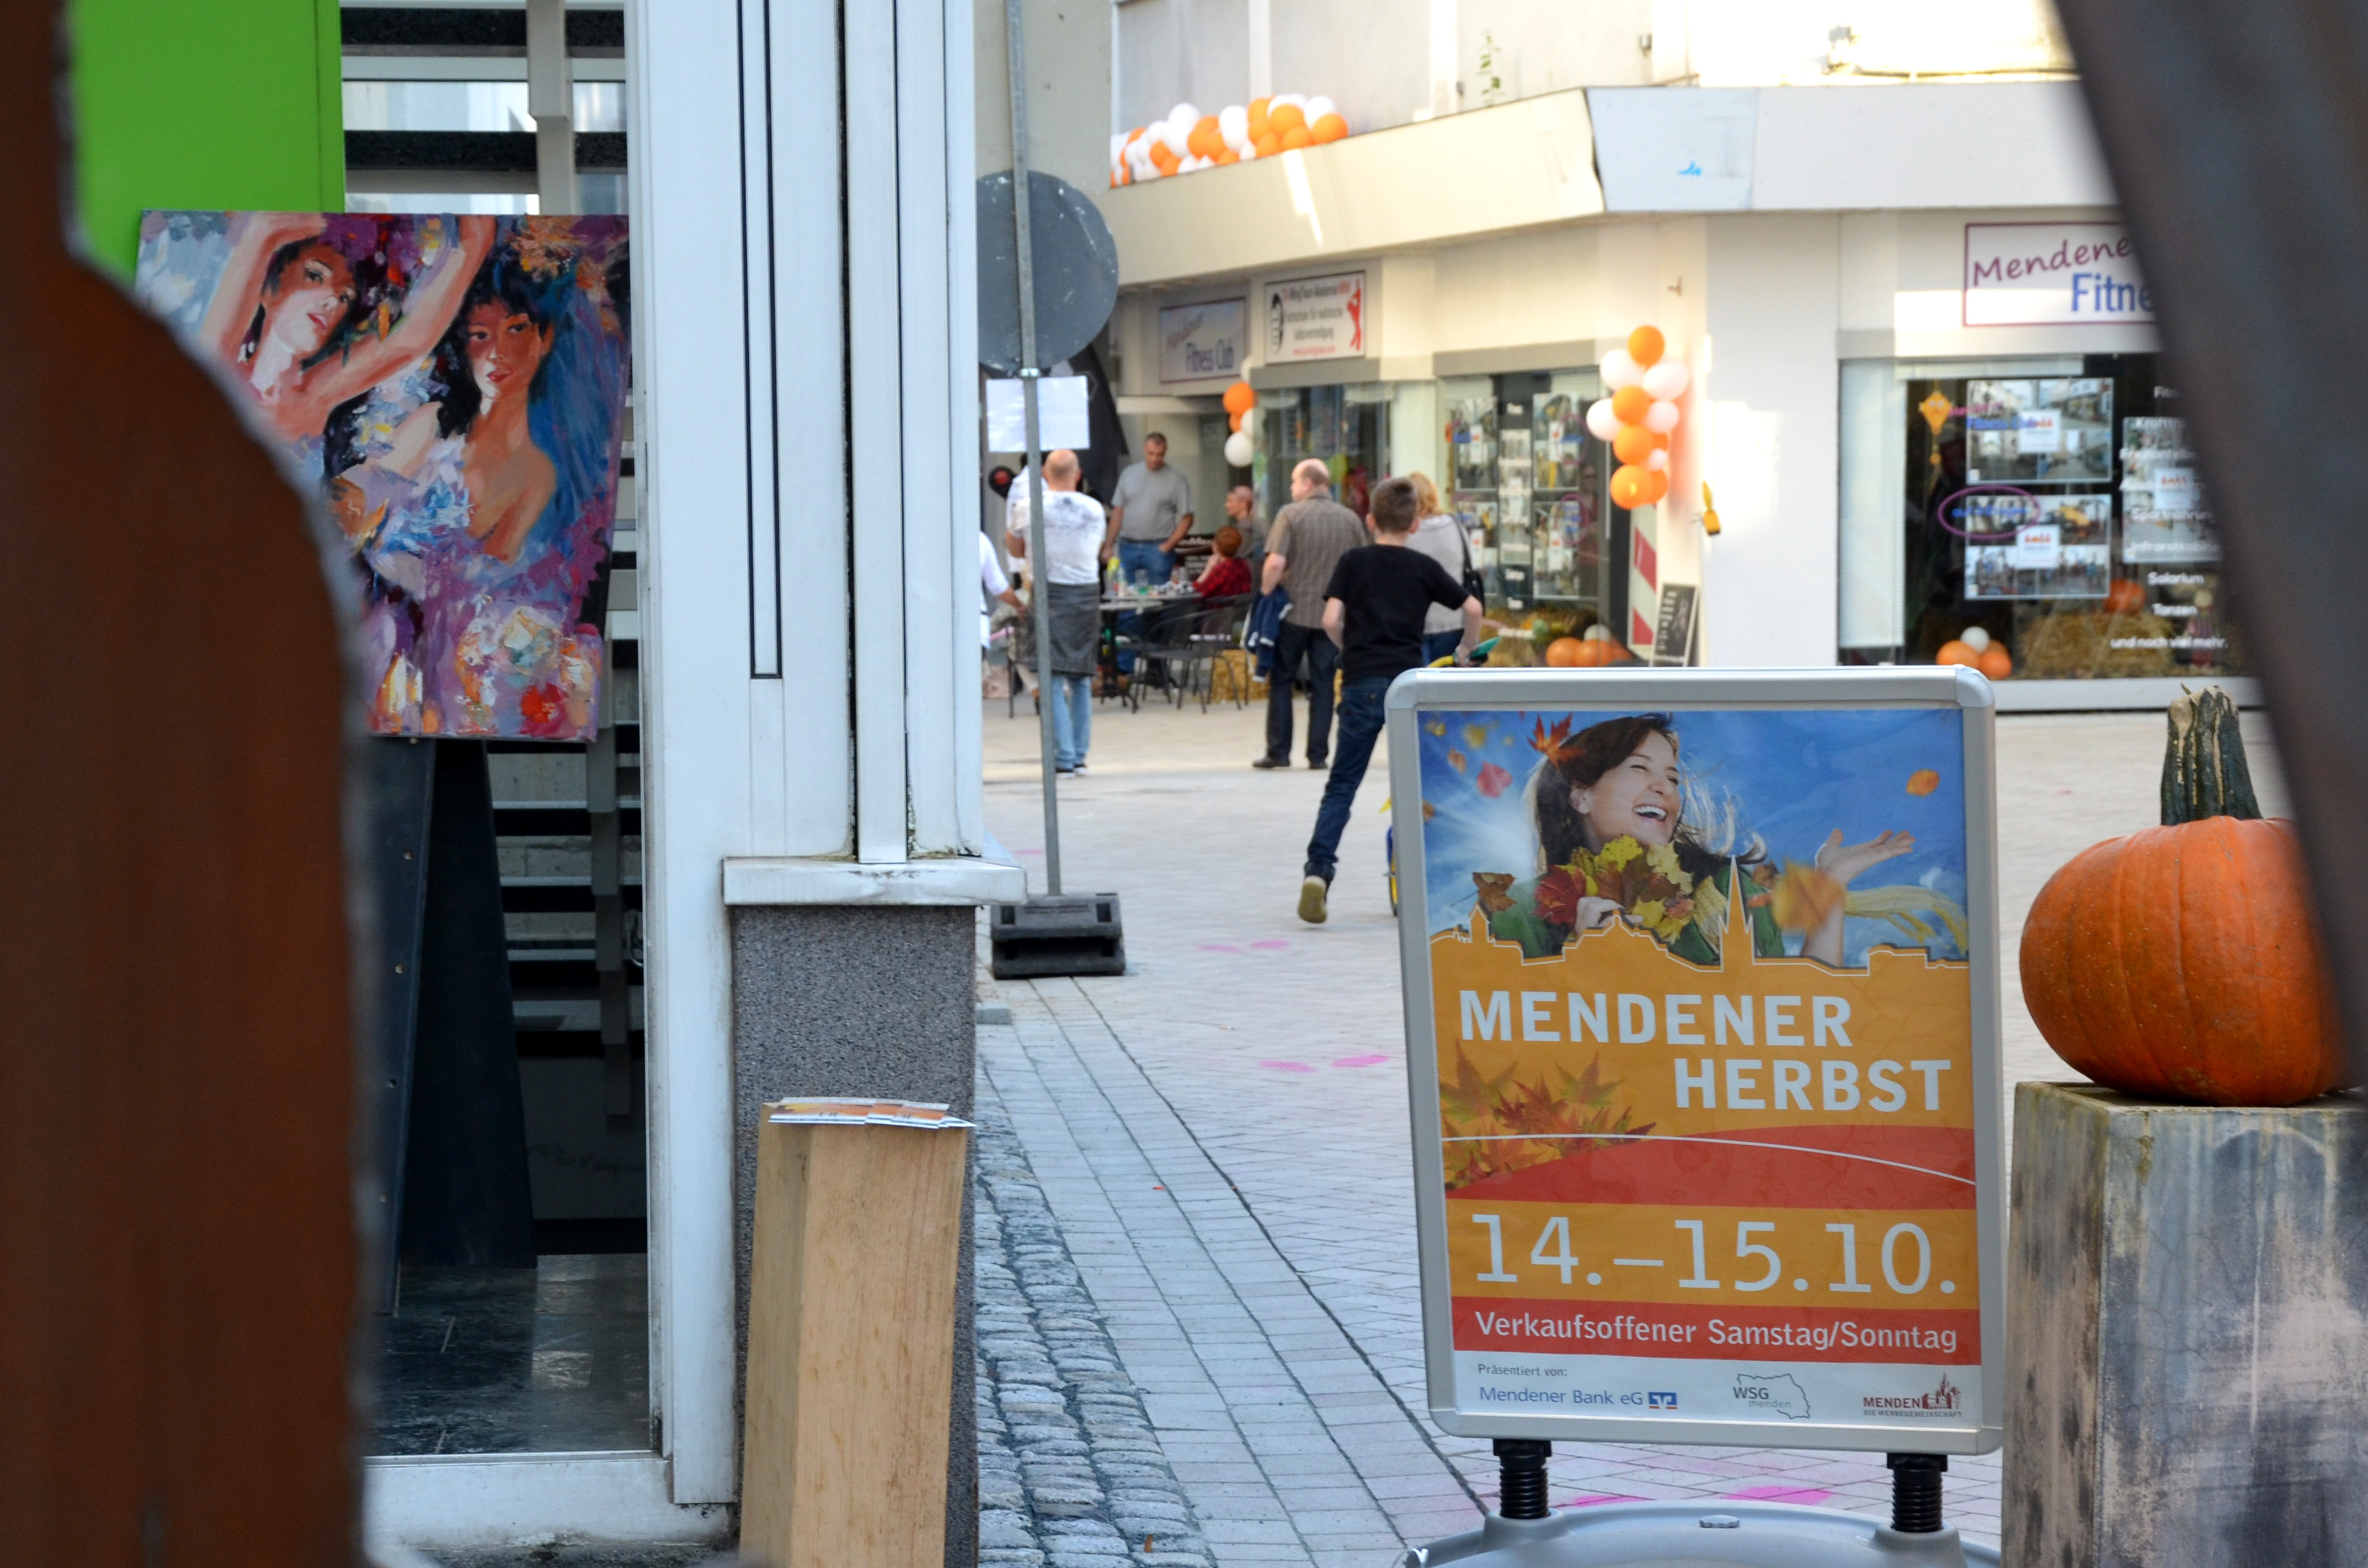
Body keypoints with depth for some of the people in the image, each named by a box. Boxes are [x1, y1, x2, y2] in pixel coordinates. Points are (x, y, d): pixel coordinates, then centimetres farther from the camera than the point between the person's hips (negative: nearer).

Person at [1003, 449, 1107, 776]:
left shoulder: (1030, 507, -5)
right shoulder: (1094, 510, 2)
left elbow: (1016, 550, 9)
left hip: (1048, 594, -3)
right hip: (1086, 593, 3)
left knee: (1052, 679, -3)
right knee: (1081, 679, 12)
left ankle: (1063, 758, -10)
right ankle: (1079, 755, 13)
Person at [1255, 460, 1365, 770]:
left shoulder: (1291, 515, -9)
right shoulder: (1350, 520, 4)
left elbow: (1276, 562, -18)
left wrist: (1266, 594, -5)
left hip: (1293, 611, -3)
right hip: (1332, 613, 3)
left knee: (1281, 680, 8)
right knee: (1323, 684, 8)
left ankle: (1278, 752, 7)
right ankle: (1318, 754, 6)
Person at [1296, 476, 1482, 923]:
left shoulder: (1353, 562, 4)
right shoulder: (1424, 567, 7)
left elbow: (1331, 621, -5)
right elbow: (1472, 607, 8)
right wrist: (1468, 648, 27)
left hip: (1362, 684, 0)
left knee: (1342, 785, 3)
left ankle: (1319, 869, -14)